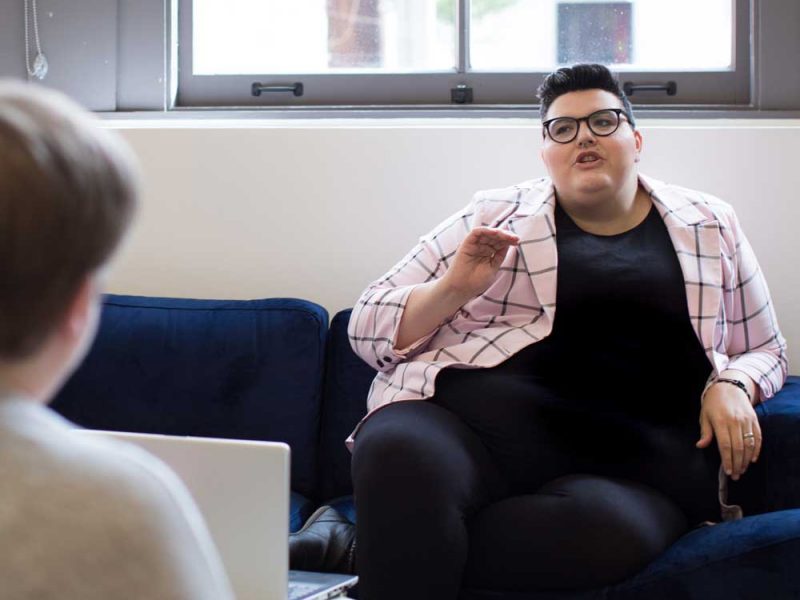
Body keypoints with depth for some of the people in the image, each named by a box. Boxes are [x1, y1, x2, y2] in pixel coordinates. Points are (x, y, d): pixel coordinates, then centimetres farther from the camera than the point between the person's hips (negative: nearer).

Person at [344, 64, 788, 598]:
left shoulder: (710, 225, 20)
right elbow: (369, 329, 14)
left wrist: (733, 387, 4)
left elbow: (764, 351, 28)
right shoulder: (494, 215, 16)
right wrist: (454, 289, -5)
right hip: (470, 425, -2)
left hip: (625, 463, 2)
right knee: (403, 458, -40)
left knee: (606, 532, -38)